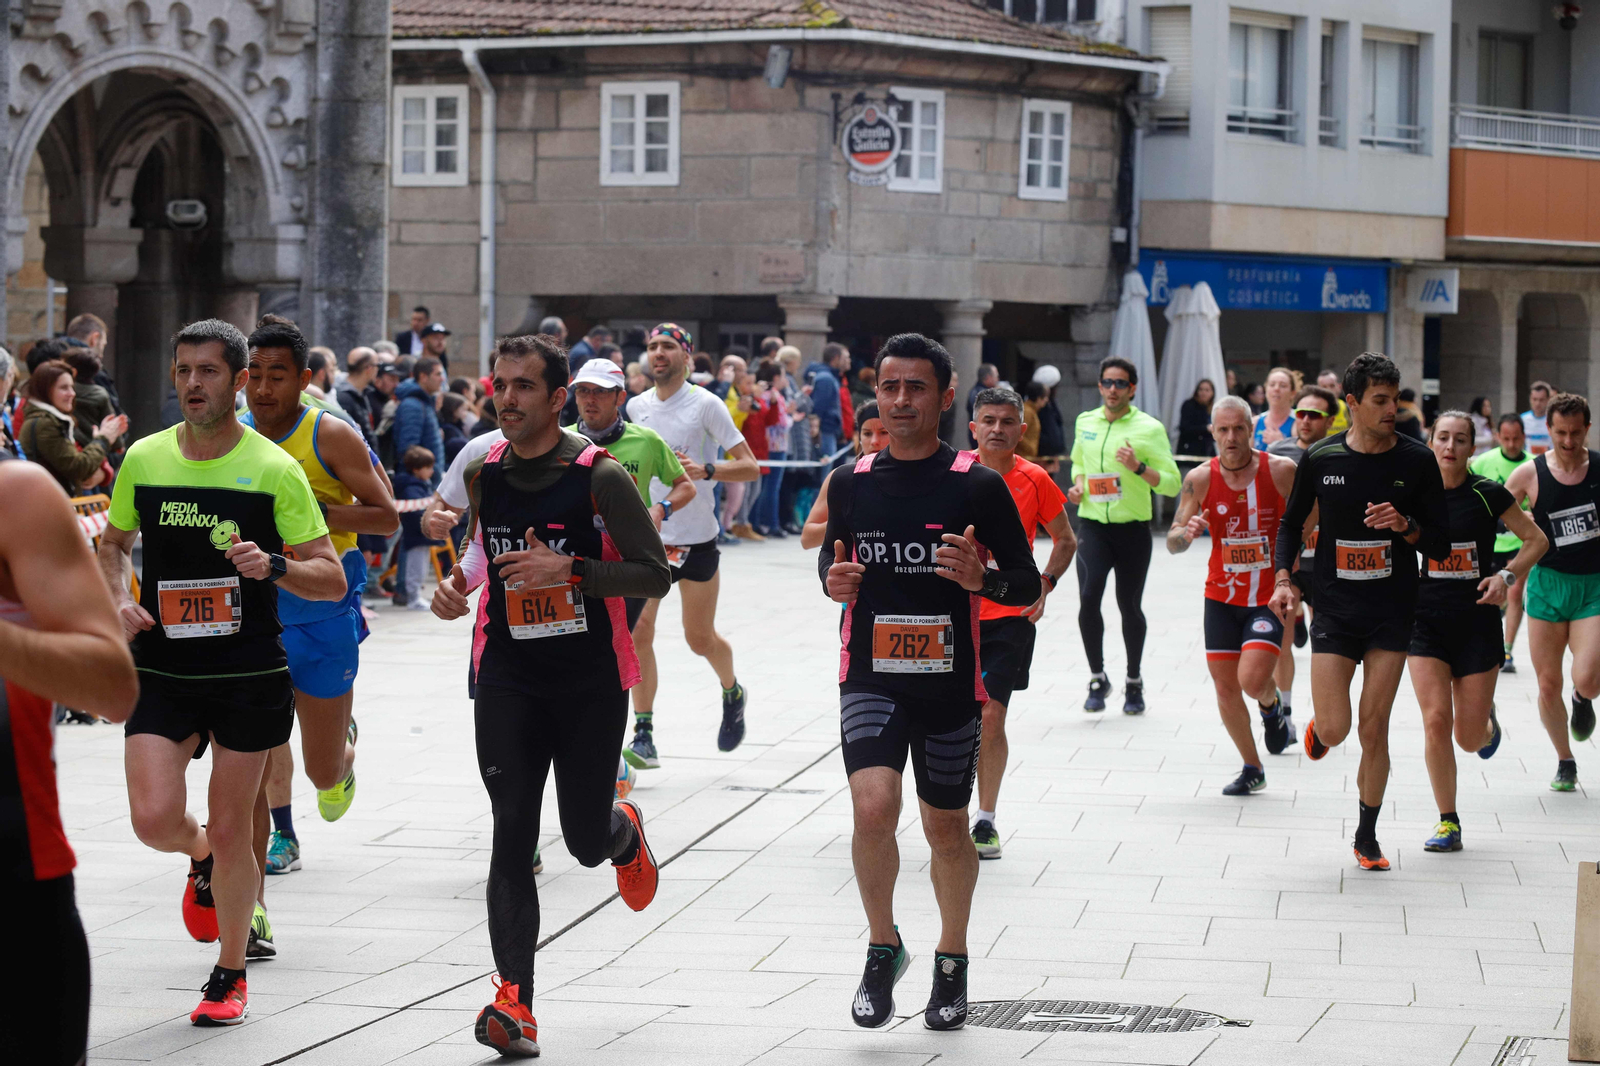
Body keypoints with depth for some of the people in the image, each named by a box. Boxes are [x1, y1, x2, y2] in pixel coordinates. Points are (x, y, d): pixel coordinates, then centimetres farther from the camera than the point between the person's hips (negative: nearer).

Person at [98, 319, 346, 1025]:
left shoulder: (275, 470, -6)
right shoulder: (144, 460, 2)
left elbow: (332, 580, -3)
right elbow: (113, 542, 20)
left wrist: (273, 567, -23)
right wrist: (119, 599, 0)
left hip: (248, 675, -2)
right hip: (161, 671, 2)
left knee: (231, 833, 3)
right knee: (155, 818, -13)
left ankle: (230, 975, 24)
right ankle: (200, 859, 25)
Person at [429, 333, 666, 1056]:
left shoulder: (600, 475, -11)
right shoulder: (483, 471, 3)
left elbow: (654, 575, -11)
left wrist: (568, 570, -23)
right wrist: (461, 585, 3)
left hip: (591, 679, -2)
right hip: (508, 677, 2)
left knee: (586, 841, 6)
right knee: (512, 836, -9)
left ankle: (625, 831, 46)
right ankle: (514, 1002, -13)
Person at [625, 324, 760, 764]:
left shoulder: (706, 405, -8)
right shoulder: (636, 407, 6)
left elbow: (750, 466, -11)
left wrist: (705, 470, -25)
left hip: (696, 539, -3)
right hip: (647, 538, 3)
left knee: (700, 638, 7)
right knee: (637, 634, -10)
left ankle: (732, 693, 39)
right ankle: (644, 737, -6)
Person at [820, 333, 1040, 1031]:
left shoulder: (977, 486, -6)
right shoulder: (850, 482, 3)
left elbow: (1028, 584, -2)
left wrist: (982, 578, -23)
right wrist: (834, 580, -4)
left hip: (950, 684, -1)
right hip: (870, 679, 1)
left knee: (946, 827, 12)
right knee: (873, 808, -19)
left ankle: (952, 963, 33)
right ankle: (883, 948, 2)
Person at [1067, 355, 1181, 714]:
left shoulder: (1149, 428, -4)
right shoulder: (1085, 423, 9)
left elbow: (1171, 483, -6)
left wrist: (1139, 468, -21)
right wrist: (1077, 485, 7)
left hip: (1133, 527, -2)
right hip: (1092, 524, 2)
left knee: (1129, 605, 6)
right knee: (1088, 597, -15)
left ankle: (1134, 682, 24)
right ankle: (1097, 678, 1)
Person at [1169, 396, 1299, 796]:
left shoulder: (1282, 471, -10)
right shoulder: (1201, 479, -6)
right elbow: (1172, 542, -5)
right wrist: (1187, 532, -28)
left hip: (1270, 597, -3)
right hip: (1221, 597, 3)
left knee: (1252, 679, -19)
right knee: (1225, 687, 5)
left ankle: (1271, 705, 18)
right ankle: (1252, 769, 25)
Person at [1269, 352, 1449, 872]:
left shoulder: (1417, 461, -4)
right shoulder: (1321, 459, -3)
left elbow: (1441, 544, 1)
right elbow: (1292, 521, 13)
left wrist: (1405, 526, -19)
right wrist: (1283, 579, -1)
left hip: (1391, 613, 0)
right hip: (1334, 609, 0)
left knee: (1374, 729, -1)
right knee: (1335, 731, -8)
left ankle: (1367, 836, 15)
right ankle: (1318, 726, 31)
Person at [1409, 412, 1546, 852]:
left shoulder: (1487, 494, -6)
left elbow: (1537, 540, 2)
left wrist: (1507, 576, -12)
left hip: (1477, 621, -1)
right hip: (1426, 621, 1)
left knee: (1469, 738, 1)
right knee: (1436, 721, -13)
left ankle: (1487, 721, 41)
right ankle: (1448, 823, 0)